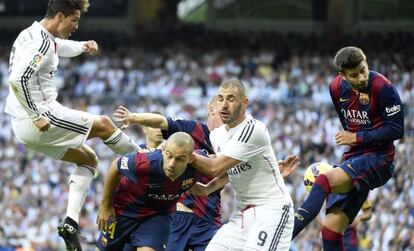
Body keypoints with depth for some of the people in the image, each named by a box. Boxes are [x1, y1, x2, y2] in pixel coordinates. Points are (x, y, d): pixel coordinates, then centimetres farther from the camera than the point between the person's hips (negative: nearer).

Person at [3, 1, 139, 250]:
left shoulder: (34, 35, 14)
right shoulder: (41, 42, -18)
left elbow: (59, 47, 37)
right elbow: (18, 80, -31)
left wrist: (82, 46, 18)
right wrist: (37, 116, -26)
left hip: (25, 126, 10)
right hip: (39, 120, -10)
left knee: (88, 159, 18)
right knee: (104, 124, 4)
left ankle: (71, 222, 6)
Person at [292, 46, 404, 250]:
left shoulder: (383, 88, -15)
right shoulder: (337, 88, 5)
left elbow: (396, 130, -14)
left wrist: (357, 137, -14)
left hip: (379, 159, -7)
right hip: (353, 158, 7)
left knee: (323, 182, -28)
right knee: (332, 228, -2)